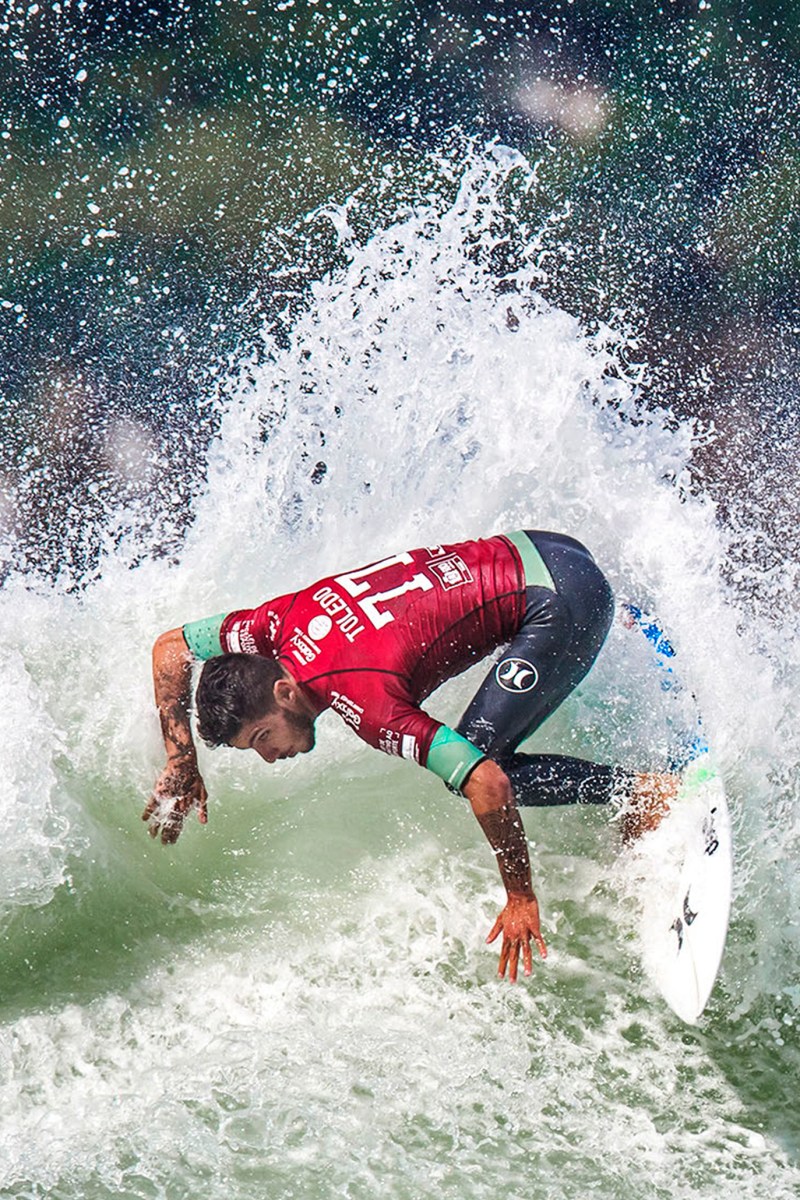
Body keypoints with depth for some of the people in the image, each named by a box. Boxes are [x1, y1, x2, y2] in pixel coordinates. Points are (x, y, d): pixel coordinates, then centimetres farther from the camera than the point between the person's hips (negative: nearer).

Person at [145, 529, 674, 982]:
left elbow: (487, 786, -32)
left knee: (480, 766, -11)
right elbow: (170, 648, 11)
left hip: (564, 602, -9)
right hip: (526, 550, 9)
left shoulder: (362, 699, -28)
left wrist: (521, 898, -22)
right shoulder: (284, 620, -7)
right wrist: (181, 763, 9)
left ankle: (646, 792, -3)